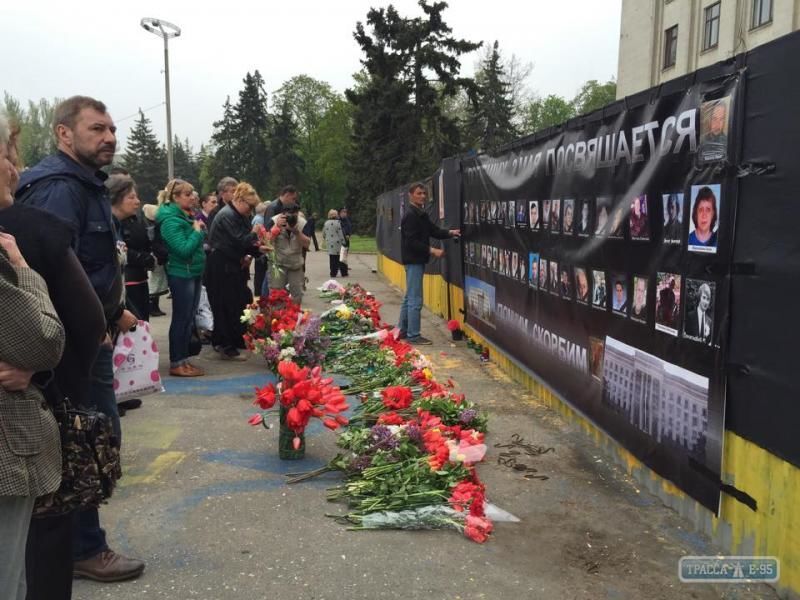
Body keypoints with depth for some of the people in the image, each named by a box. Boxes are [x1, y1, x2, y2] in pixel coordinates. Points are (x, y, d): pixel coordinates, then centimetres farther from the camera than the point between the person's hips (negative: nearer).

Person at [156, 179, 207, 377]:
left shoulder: (186, 216, 12)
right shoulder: (171, 221, -15)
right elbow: (184, 249, -23)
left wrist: (200, 229, 5)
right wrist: (197, 231, -14)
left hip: (194, 273, 9)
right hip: (181, 274, -9)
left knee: (189, 319, 13)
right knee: (181, 319, -2)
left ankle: (184, 359, 22)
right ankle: (176, 364, 8)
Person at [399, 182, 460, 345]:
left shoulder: (422, 215, 15)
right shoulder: (410, 216, -16)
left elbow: (433, 231, 12)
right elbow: (412, 241, -22)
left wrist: (450, 233, -4)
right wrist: (432, 250, -23)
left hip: (417, 260, 10)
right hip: (413, 260, -10)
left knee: (409, 297, 16)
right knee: (416, 300, -7)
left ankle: (403, 330, 25)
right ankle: (413, 335, -1)